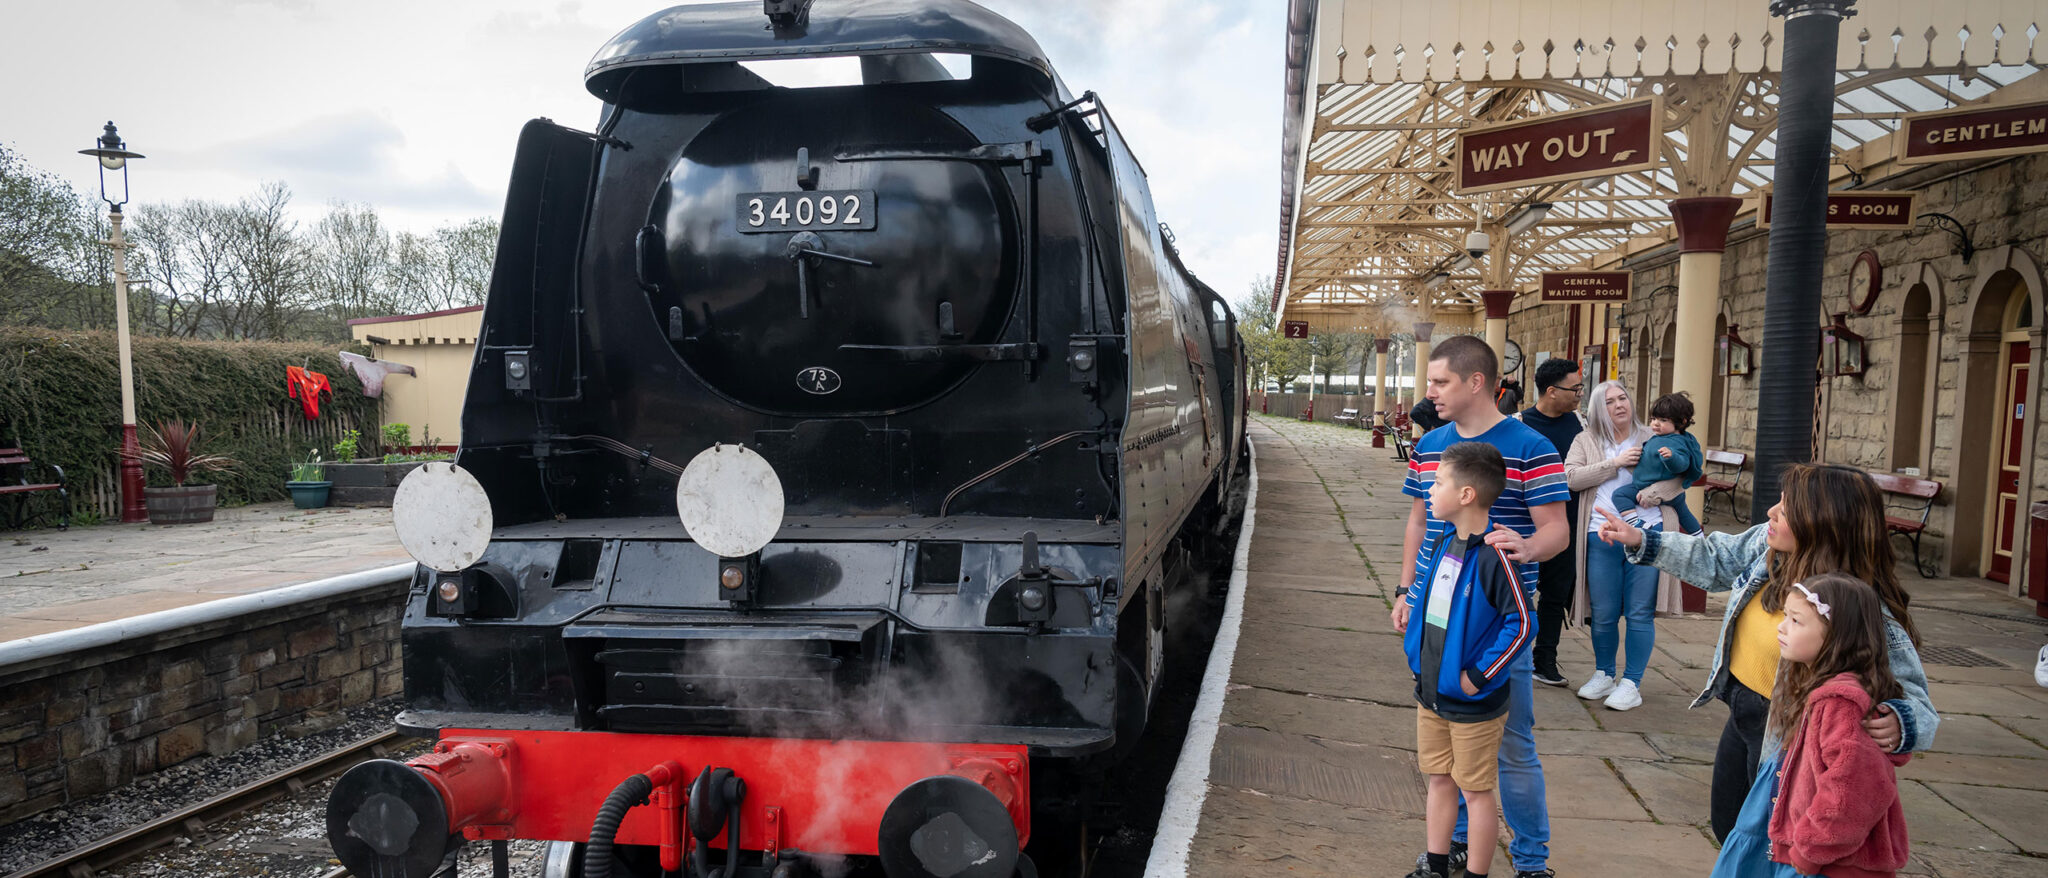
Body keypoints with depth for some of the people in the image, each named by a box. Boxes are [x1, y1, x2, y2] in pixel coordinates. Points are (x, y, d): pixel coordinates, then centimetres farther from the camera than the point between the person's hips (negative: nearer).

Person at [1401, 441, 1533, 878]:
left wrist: (1479, 675, -20)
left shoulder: (1492, 556, -22)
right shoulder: (1443, 545, 3)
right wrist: (1415, 653, 12)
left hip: (1473, 703, -8)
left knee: (1475, 791, 7)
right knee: (1439, 779, 19)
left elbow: (1522, 624, -23)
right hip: (1431, 692, 8)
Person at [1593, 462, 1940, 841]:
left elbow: (1910, 694, -28)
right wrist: (1639, 540, 7)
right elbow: (1716, 560, 8)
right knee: (1726, 826, 27)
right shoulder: (1770, 545, -12)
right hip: (1741, 716, 7)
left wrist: (1895, 725, -50)